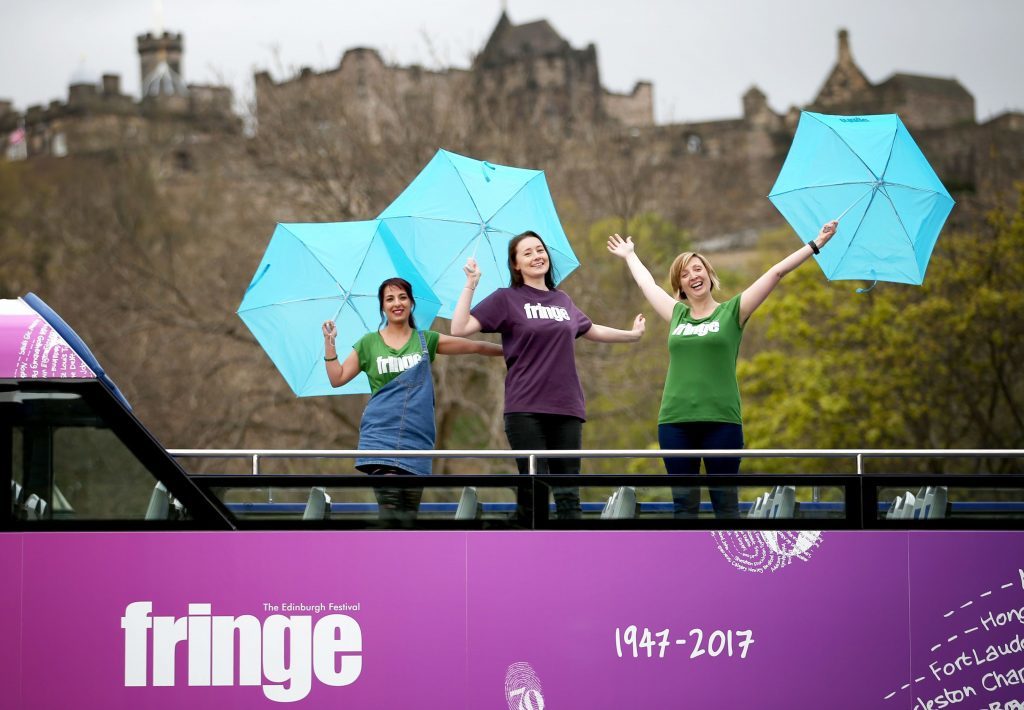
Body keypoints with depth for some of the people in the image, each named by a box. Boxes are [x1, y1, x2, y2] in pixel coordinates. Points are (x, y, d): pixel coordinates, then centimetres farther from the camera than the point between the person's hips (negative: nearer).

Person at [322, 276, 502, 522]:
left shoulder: (425, 340, 11)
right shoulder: (369, 343, 9)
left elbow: (474, 346, 11)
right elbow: (337, 378, 7)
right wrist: (330, 343, -2)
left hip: (416, 437, 2)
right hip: (380, 435, -2)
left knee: (409, 511, 0)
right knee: (390, 507, -18)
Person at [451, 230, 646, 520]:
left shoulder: (563, 301, 16)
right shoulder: (506, 299, 1)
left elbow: (591, 330, 34)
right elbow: (460, 328, -8)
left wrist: (632, 334, 41)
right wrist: (471, 284, -11)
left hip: (566, 409, 4)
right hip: (526, 409, -4)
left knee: (568, 494, 3)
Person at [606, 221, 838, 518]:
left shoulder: (732, 312, 5)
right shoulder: (677, 315, 14)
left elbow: (777, 272, 3)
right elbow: (646, 283, 31)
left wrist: (815, 244, 3)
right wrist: (630, 255, 46)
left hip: (721, 421, -3)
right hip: (675, 422, 3)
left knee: (726, 502, 1)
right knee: (684, 502, 5)